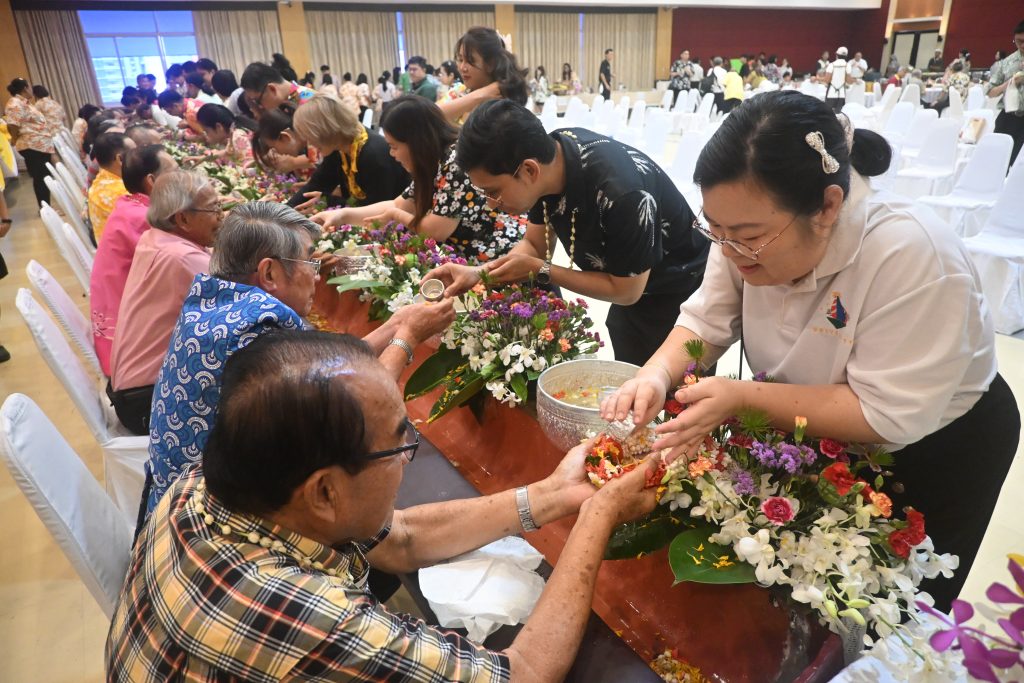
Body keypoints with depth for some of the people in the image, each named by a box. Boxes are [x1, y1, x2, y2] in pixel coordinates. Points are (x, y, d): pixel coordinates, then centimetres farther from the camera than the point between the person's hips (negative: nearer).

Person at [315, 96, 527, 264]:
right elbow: (399, 204, 15)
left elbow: (436, 230, -18)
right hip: (471, 257, 8)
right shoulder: (435, 163, 7)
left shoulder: (457, 160, -20)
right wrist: (343, 215, 7)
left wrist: (395, 216, 1)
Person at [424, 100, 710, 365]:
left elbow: (626, 291, -23)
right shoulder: (548, 153, -17)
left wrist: (538, 270, -23)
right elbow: (535, 244, -3)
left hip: (678, 300, -6)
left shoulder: (621, 192, -38)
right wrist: (479, 273, -19)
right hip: (626, 295, 6)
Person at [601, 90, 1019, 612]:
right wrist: (657, 374, -30)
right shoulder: (751, 231, -19)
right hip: (815, 438, 5)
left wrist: (743, 398, -39)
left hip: (929, 449, -4)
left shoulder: (912, 256, -36)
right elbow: (705, 323, -10)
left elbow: (887, 417, -33)